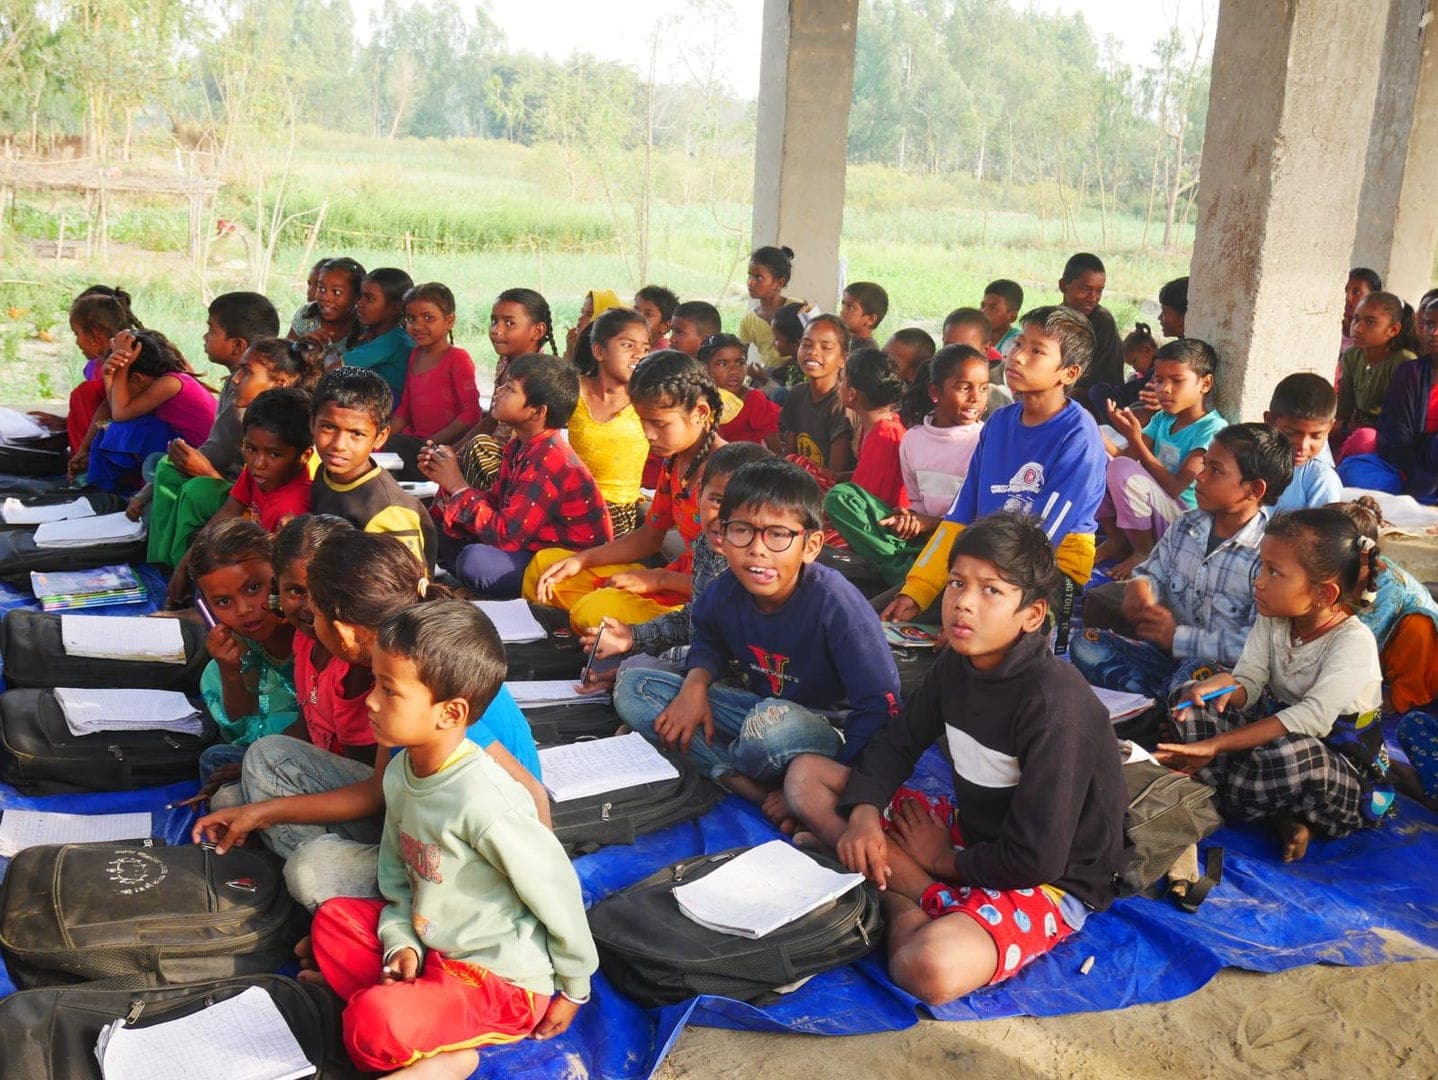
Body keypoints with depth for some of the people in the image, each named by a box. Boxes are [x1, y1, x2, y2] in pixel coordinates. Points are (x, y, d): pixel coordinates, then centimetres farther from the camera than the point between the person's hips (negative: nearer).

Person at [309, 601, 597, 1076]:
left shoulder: (483, 801, -29)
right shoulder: (400, 773, -3)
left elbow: (557, 891, -19)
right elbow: (398, 875, 12)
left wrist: (575, 988, -7)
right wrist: (401, 942, -4)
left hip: (503, 982, -9)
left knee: (372, 1024, -27)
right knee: (333, 918, 6)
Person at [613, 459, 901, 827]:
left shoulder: (836, 604, -27)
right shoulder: (723, 595, -11)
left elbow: (880, 708, -26)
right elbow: (708, 643, 15)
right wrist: (696, 684, -8)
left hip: (833, 734, -7)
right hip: (760, 708, 7)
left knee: (773, 722, -43)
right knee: (633, 685, -6)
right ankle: (755, 788, -20)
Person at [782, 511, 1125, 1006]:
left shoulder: (1053, 705, -27)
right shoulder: (956, 663, -3)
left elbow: (1035, 859, -26)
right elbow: (896, 743, 10)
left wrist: (945, 860, -9)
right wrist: (863, 814, -10)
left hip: (1052, 882, -9)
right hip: (970, 831, 9)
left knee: (928, 968, -40)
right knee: (807, 776, 0)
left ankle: (904, 901, -8)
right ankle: (927, 895, -12)